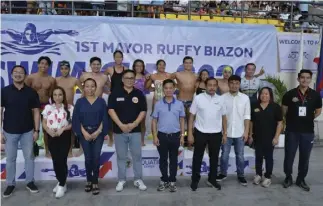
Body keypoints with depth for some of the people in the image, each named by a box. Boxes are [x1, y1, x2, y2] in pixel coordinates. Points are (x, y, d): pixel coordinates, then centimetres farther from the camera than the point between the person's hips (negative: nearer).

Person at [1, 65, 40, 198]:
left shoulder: (31, 92, -2)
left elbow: (36, 112, 0)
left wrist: (36, 130, -3)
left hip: (27, 131, 1)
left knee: (29, 157, 10)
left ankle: (30, 182, 24)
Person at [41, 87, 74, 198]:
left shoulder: (69, 108, -2)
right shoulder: (48, 107, 7)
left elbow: (73, 123, -2)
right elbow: (44, 123, 7)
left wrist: (63, 128, -17)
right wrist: (49, 130, -12)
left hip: (64, 136, -3)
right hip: (52, 136, 3)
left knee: (62, 160, -6)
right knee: (55, 160, 8)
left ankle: (62, 185, 6)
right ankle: (60, 182, 25)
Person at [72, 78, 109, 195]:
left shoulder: (101, 101, 3)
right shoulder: (80, 102, 4)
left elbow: (104, 118, -1)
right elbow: (76, 119, 0)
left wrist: (98, 131, -11)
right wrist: (84, 132, -11)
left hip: (98, 133, 0)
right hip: (84, 134, 1)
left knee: (96, 158, -3)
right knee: (88, 158, 1)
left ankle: (95, 182, 8)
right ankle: (89, 180, 20)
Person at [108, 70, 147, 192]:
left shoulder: (139, 94, 4)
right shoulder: (115, 94, 1)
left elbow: (143, 111, 0)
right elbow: (111, 110, -5)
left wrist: (134, 124, -12)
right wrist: (121, 125, -15)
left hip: (135, 130, 1)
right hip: (119, 130, 0)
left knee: (137, 156, 5)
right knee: (121, 157, 9)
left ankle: (138, 180, 17)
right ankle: (121, 180, 21)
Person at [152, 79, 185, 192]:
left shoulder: (179, 104, 1)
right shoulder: (158, 104, -1)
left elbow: (182, 120, 6)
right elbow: (154, 121, 2)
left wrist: (182, 135, 1)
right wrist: (155, 136, -3)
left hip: (175, 135, 0)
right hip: (162, 135, 0)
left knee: (173, 159, 10)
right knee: (163, 159, 10)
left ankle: (172, 181, 22)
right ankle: (164, 180, 25)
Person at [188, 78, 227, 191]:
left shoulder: (220, 99, 3)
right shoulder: (198, 98, -5)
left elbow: (224, 117, 10)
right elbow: (192, 116, -3)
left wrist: (225, 133, 7)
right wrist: (190, 133, -6)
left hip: (216, 134, 3)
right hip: (200, 133, -2)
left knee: (214, 158, 14)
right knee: (197, 157, 9)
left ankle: (212, 179, 32)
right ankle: (195, 180, 25)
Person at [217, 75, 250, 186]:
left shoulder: (245, 98, -2)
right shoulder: (223, 97, -5)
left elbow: (247, 116, 0)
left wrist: (246, 131, -3)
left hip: (240, 132, 1)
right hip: (226, 132, 0)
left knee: (240, 156, 11)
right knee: (224, 155, 11)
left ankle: (241, 175, 26)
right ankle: (223, 173, 27)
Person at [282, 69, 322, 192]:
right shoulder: (290, 94, -4)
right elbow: (284, 111, 6)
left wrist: (308, 119, 6)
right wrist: (293, 119, 8)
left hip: (308, 131, 1)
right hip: (291, 131, -1)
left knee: (305, 157, 10)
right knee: (289, 156, 5)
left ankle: (301, 180, 25)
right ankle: (288, 178, 23)